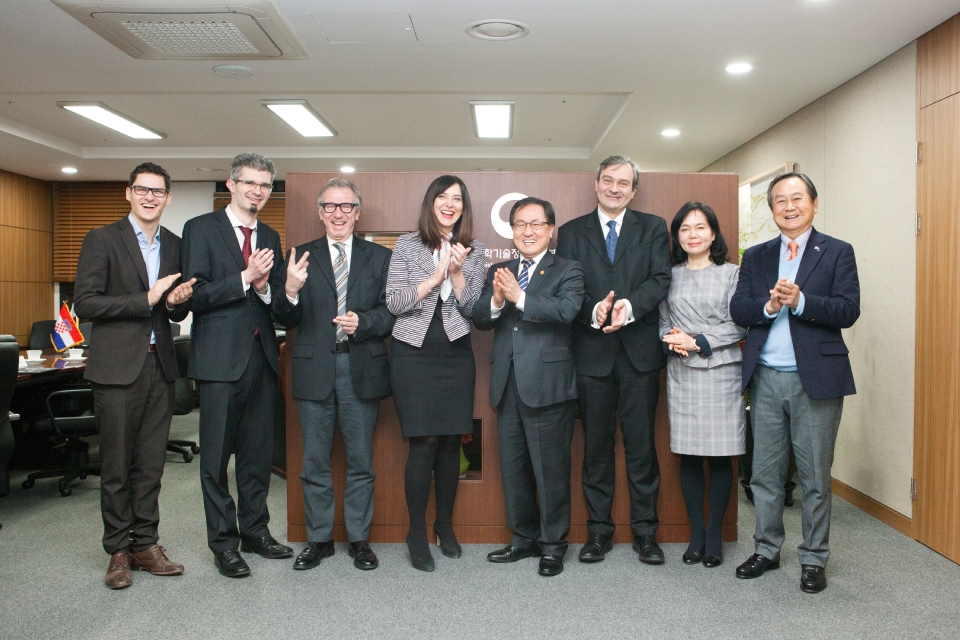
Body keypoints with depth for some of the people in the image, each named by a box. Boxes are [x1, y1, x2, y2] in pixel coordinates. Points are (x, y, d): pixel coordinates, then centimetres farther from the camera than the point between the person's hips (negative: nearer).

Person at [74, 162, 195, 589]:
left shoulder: (175, 245, 12)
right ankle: (118, 551, 17)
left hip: (160, 365, 4)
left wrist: (177, 302, -6)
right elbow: (85, 303, -11)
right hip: (117, 366, -4)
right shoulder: (102, 240, -3)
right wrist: (146, 299, -17)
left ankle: (145, 544, 21)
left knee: (151, 464, 10)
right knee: (117, 466, 5)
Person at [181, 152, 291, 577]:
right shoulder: (201, 228, -1)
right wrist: (245, 278, -19)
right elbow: (195, 295, -10)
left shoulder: (270, 236, 15)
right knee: (217, 455, 3)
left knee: (258, 452, 12)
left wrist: (265, 287, -8)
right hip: (220, 359, -5)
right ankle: (223, 542, 16)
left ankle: (255, 530, 27)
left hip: (262, 357, 5)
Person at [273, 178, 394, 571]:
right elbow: (286, 320, 0)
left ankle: (359, 539, 24)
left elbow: (393, 313, 1)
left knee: (361, 461, 9)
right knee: (315, 462, 10)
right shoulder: (301, 257, 6)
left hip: (362, 370, 0)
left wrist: (362, 322, -17)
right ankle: (319, 539, 26)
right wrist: (290, 292, -19)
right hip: (315, 370, 1)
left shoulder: (379, 258, 6)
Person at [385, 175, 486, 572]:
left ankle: (445, 525, 25)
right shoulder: (407, 245, 3)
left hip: (455, 355, 3)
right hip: (414, 353, -2)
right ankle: (417, 532, 12)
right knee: (423, 442, -5)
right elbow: (394, 303, -5)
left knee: (450, 441, 6)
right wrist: (436, 275, -12)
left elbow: (472, 309, 3)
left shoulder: (474, 250, 9)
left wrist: (457, 273, -12)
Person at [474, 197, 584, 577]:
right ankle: (524, 538, 31)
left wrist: (519, 297, -25)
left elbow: (566, 310, -19)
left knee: (551, 469, 3)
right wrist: (496, 300, -17)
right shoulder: (498, 273, 13)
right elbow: (478, 319, 3)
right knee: (512, 468, 15)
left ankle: (553, 544, 21)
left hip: (547, 384, -5)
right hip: (507, 385, 5)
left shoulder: (567, 271, 0)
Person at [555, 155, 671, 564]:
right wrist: (594, 310, -20)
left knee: (641, 445, 5)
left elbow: (661, 279, -3)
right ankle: (598, 530, 20)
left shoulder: (653, 228, 10)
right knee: (596, 446, 8)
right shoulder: (571, 232, 10)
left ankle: (645, 531, 18)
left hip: (639, 350, 0)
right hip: (592, 351, 0)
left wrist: (630, 305, -21)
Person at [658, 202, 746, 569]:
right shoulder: (670, 275, 11)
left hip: (720, 372, -2)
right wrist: (672, 340, -10)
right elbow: (662, 321, 11)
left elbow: (738, 326, -3)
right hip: (680, 374, 2)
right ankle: (696, 534, 17)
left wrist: (698, 342, -13)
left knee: (720, 456, 2)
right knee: (688, 455, 6)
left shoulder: (731, 274, 2)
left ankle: (715, 535, 14)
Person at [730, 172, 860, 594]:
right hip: (765, 380, 3)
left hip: (816, 378, -3)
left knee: (815, 477, 7)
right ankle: (766, 550, 27)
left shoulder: (837, 253, 1)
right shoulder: (756, 257, 10)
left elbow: (848, 310, -10)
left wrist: (800, 301, -23)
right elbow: (737, 310, 1)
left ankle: (813, 559, 22)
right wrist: (769, 305, -18)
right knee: (765, 473, 12)